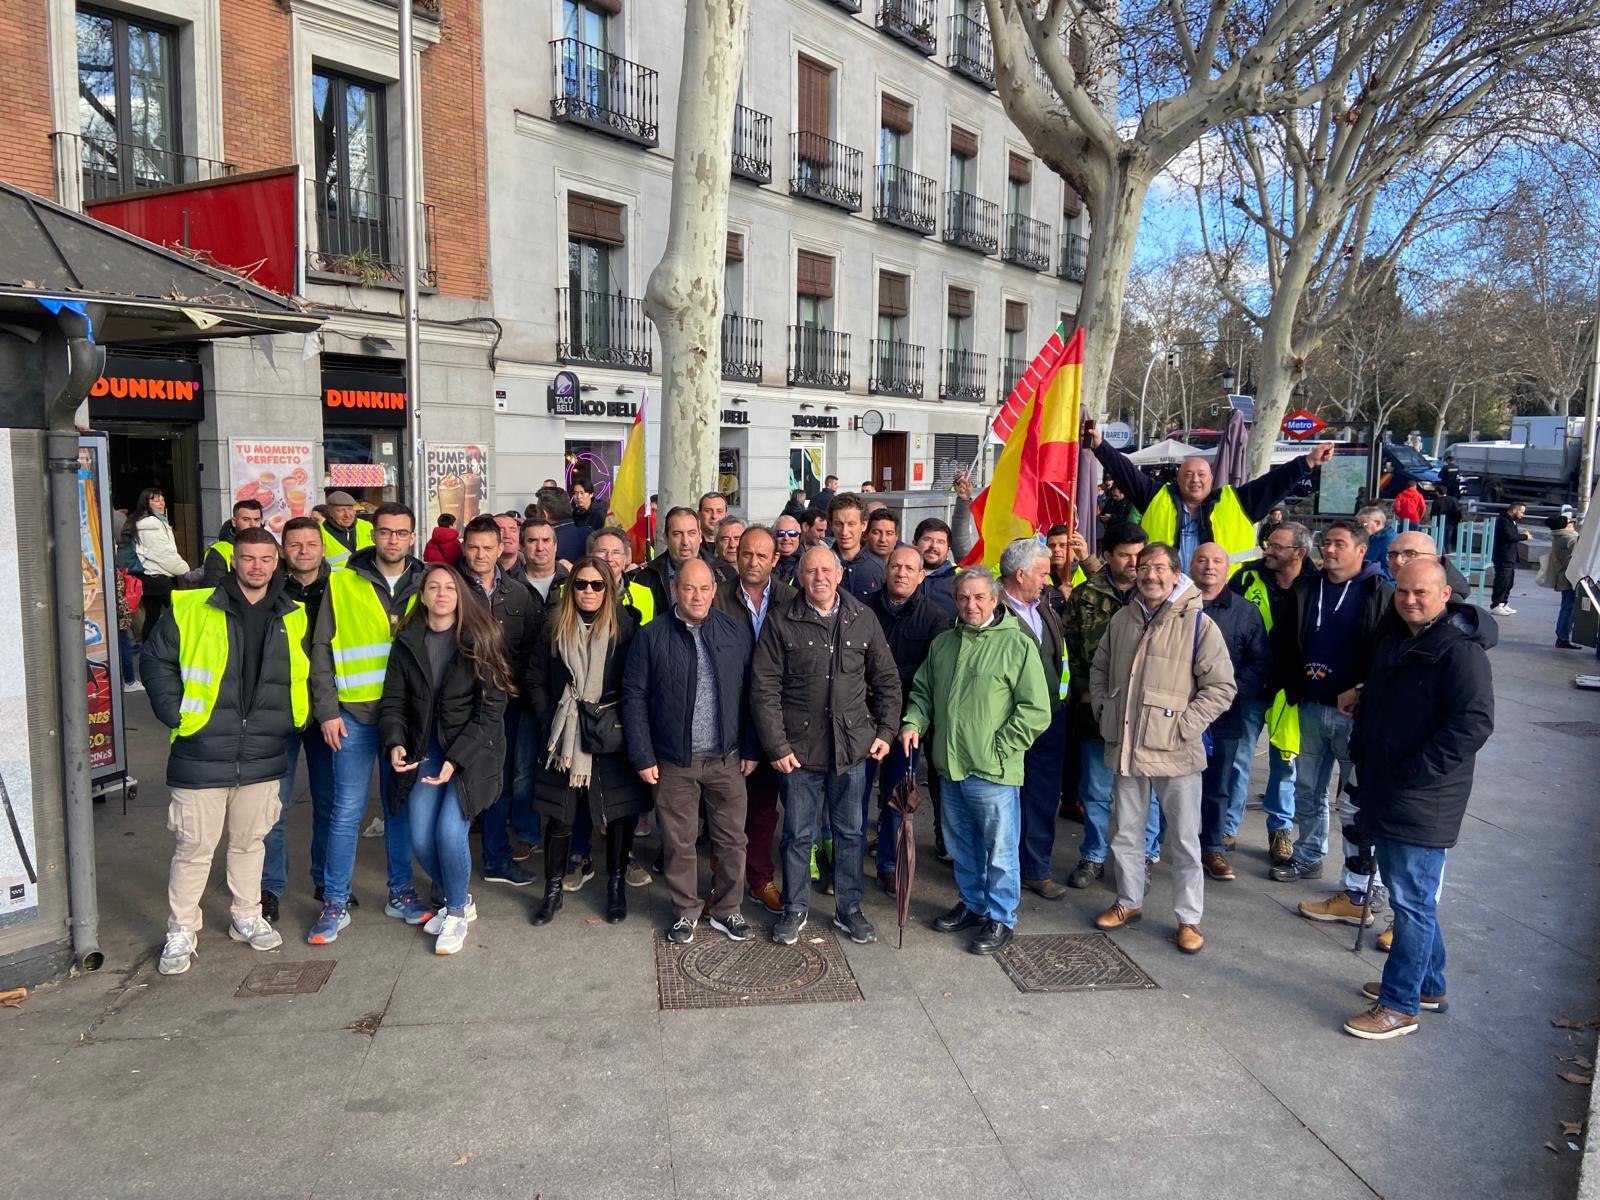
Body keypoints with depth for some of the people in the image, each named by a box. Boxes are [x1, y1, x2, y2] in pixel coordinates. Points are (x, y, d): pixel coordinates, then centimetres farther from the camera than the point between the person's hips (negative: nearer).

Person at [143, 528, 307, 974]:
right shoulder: (190, 609, -6)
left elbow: (304, 675, 18)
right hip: (201, 756, -3)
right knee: (194, 848, 5)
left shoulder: (293, 618, 6)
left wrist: (293, 718, 7)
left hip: (261, 757, 3)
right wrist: (174, 713, -8)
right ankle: (180, 932, 21)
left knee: (250, 841, 17)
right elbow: (156, 660, 0)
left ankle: (247, 917, 32)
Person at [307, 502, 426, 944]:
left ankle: (400, 893, 25)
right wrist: (327, 710, -6)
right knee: (347, 810, 2)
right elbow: (322, 649, 0)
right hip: (355, 714, -2)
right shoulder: (342, 584, -1)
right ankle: (335, 903, 15)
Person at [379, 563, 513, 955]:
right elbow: (393, 700, 5)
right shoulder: (407, 642, 3)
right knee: (421, 839, -2)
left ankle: (457, 912, 10)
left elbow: (492, 707, -11)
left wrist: (456, 758, -17)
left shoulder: (481, 639, -8)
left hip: (471, 750, -4)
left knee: (449, 831, -16)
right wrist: (394, 743, -14)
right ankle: (459, 899, 27)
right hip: (424, 751, 4)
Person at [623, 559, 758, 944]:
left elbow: (751, 692, 4)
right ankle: (685, 911, 27)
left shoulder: (738, 632, 1)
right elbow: (634, 697, -2)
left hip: (727, 759, 1)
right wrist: (643, 756, -5)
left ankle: (727, 909, 28)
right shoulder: (651, 637, -3)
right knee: (679, 842, 10)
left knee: (731, 839, 10)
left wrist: (751, 749, 2)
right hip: (674, 762, -1)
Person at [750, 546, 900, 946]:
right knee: (797, 835, 10)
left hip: (852, 746, 2)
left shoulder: (863, 618, 2)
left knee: (850, 833, 14)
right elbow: (764, 688, -6)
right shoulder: (780, 621, -5)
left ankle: (849, 909, 30)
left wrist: (885, 730, 2)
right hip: (799, 748, -2)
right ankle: (794, 910, 28)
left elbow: (886, 680, 9)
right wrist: (776, 746, -10)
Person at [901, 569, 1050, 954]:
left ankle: (1001, 918, 23)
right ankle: (972, 904, 38)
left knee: (999, 851, 6)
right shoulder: (942, 643, 8)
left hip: (993, 772, -6)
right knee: (961, 846, 20)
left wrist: (999, 749, -12)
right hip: (950, 767, 6)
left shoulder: (1017, 644, -11)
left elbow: (1036, 710, -12)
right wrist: (913, 722, 1)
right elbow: (923, 691, 19)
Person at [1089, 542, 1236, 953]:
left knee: (1185, 839, 6)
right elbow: (1099, 670, 19)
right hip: (1125, 747, 5)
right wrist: (1103, 711, 7)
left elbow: (1220, 687, -10)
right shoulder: (1122, 620, 7)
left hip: (1175, 752, -5)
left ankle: (1189, 919, 21)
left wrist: (1183, 727, -14)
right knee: (1125, 833, 17)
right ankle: (1129, 901, 35)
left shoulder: (1197, 623, -9)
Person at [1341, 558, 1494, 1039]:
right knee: (1409, 895, 19)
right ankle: (1429, 985, 35)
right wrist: (1362, 758, 13)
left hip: (1423, 805, -9)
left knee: (1412, 901, 0)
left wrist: (1412, 773, -20)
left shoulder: (1460, 652, -14)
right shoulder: (1390, 644, 12)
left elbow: (1474, 723, -23)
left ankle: (1399, 1005, 10)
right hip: (1384, 798, 9)